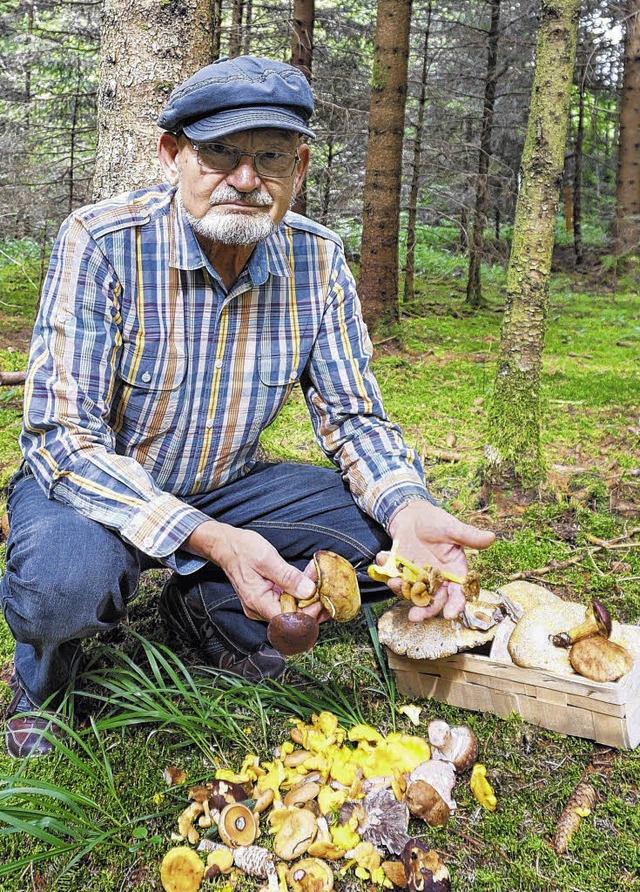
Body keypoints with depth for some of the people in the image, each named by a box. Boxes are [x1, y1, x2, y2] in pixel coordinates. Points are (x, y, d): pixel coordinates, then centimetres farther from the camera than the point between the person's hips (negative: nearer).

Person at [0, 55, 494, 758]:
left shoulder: (317, 259, -9)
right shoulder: (100, 243, -22)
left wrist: (409, 512, -28)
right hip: (87, 483, -4)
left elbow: (353, 416, -5)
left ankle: (210, 610, 5)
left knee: (387, 520, -13)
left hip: (224, 489, 4)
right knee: (66, 577, -37)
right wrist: (213, 540, -40)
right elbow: (66, 437, -27)